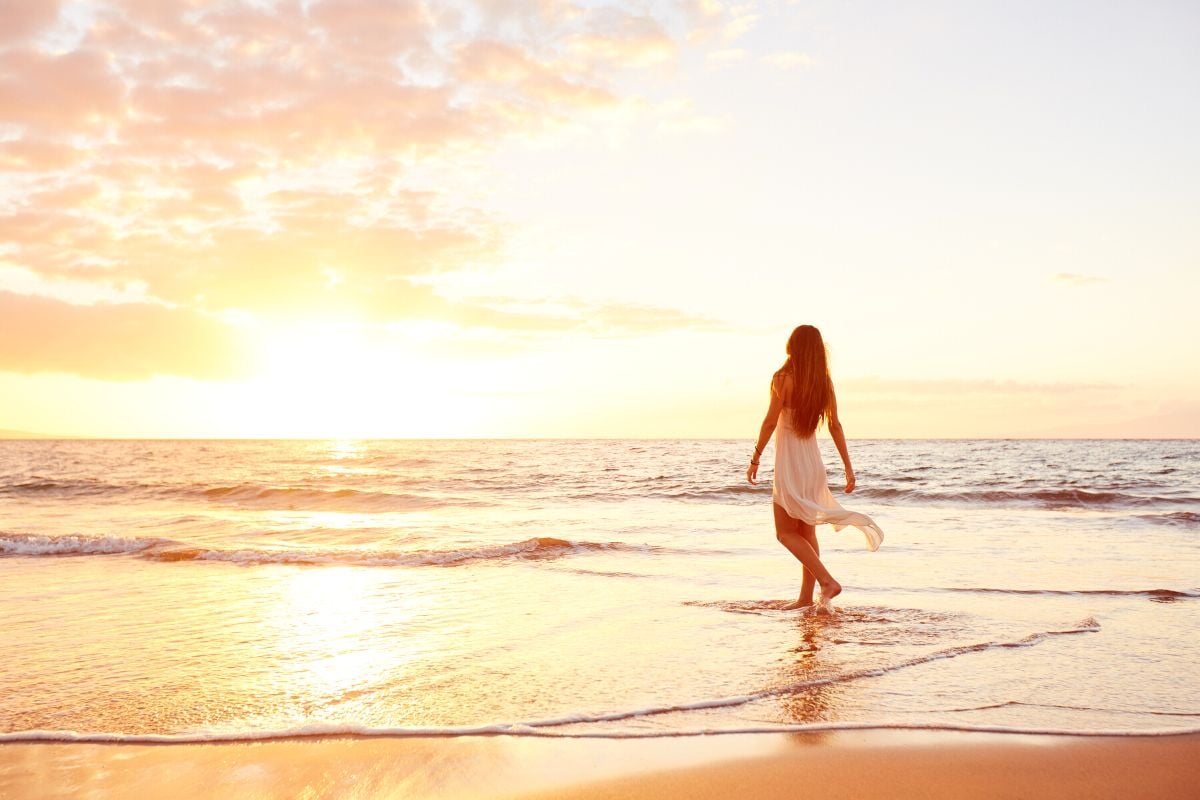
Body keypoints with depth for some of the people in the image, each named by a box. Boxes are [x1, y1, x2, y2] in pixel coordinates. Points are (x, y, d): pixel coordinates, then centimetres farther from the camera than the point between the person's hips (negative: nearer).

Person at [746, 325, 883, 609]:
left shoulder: (783, 378, -13)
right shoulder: (824, 383, 4)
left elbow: (770, 422, -14)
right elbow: (835, 426, 5)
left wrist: (755, 459, -6)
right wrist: (848, 467, 8)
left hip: (789, 463, -6)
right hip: (814, 462, 6)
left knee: (786, 532, 1)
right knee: (806, 533, 13)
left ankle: (827, 581, -12)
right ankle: (806, 597, 16)